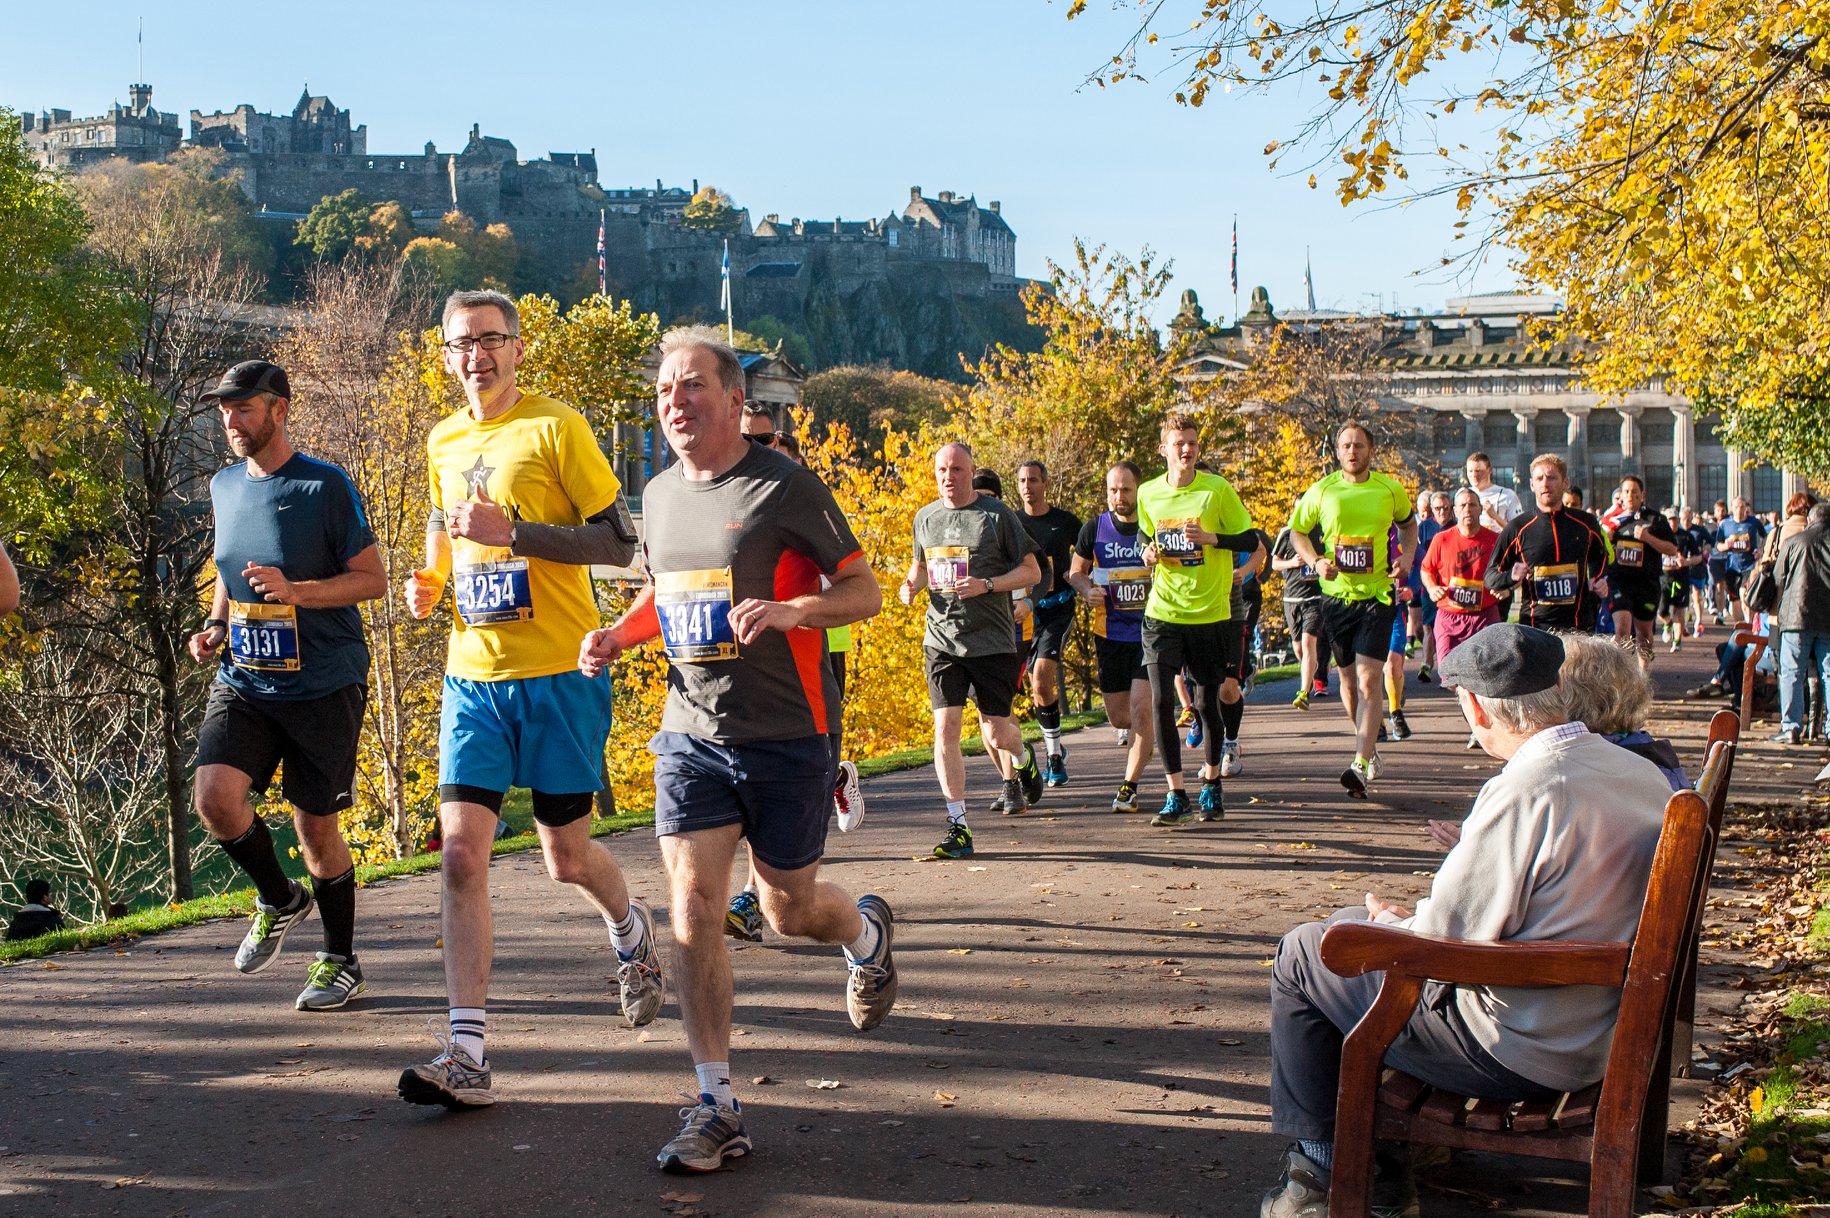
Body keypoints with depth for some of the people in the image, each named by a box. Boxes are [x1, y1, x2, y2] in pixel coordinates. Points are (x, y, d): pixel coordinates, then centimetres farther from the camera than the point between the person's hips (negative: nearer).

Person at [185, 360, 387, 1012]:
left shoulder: (326, 485, -9)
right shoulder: (224, 486, 10)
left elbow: (372, 578, -8)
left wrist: (294, 590, -23)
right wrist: (215, 626, 4)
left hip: (322, 685, -4)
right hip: (241, 682, 4)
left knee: (317, 826, 3)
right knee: (214, 794, -17)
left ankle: (340, 960, 24)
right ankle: (278, 899, 12)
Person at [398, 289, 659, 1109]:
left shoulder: (556, 428, -7)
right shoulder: (442, 442, 11)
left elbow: (620, 541, -11)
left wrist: (513, 532, -21)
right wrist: (430, 578, 7)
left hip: (557, 675, -4)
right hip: (472, 677, 5)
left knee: (565, 856, 7)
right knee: (461, 852, -8)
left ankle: (631, 929, 42)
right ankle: (467, 1054, -7)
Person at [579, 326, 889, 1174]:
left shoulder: (785, 486, -9)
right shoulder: (659, 495, 9)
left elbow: (864, 592, -8)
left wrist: (787, 610, -26)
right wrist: (617, 636, 4)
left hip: (786, 737, -4)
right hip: (690, 734, 4)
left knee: (790, 911, 9)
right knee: (693, 914, -6)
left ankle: (867, 933, 46)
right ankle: (716, 1109, 2)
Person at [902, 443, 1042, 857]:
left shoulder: (997, 514, -4)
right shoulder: (924, 517, 10)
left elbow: (1032, 572, -2)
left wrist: (986, 585, -17)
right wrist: (912, 584, 3)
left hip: (991, 640, -3)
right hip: (941, 640, 3)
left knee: (995, 733, 0)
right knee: (945, 729, -7)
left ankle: (1022, 760, 38)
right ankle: (958, 827, 0)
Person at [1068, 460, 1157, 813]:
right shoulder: (1095, 528, -1)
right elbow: (1077, 571, 13)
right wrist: (1088, 590, -9)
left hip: (1151, 631, -2)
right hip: (1110, 634, 3)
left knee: (1141, 708, -14)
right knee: (1118, 716, 7)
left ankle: (1129, 787, -2)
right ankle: (1149, 731, 44)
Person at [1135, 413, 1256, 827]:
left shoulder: (1218, 490, -6)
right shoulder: (1148, 494, 4)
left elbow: (1250, 539, -2)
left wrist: (1211, 538, -18)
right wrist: (1149, 553, -1)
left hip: (1210, 613, -2)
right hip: (1163, 613, 2)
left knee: (1207, 702, 7)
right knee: (1161, 701, -10)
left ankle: (1212, 784, 30)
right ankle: (1176, 796, -3)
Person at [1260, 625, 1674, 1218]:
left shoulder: (1525, 791, -27)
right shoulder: (1644, 775, 0)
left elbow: (1440, 949, -21)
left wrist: (1391, 921, 1)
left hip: (1517, 1053, -9)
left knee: (1302, 955, 6)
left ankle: (1321, 1169, 18)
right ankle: (1377, 1160, 27)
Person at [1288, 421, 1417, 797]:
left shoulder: (1390, 490, 0)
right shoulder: (1322, 491, 0)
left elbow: (1408, 524, 19)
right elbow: (1297, 530, 12)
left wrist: (1407, 558, 1)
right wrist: (1316, 562, -5)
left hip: (1378, 595, -2)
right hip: (1337, 594, 2)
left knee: (1369, 679, -14)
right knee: (1348, 678, 13)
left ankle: (1360, 765, -18)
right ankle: (1369, 746, 35)